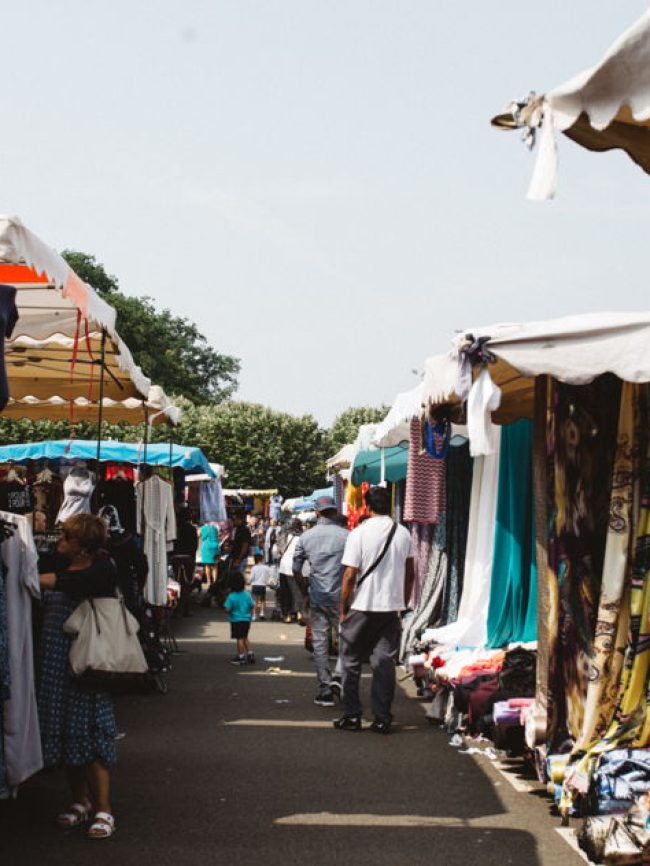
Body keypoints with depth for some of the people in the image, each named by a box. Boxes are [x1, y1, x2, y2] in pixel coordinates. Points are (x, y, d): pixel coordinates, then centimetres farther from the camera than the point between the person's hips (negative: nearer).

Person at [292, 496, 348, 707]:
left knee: (319, 642, 6)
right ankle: (339, 678, -4)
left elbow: (296, 571, 6)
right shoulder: (347, 536, -7)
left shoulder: (305, 537, 2)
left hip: (317, 597, 2)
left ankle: (325, 688, 6)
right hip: (341, 597, -2)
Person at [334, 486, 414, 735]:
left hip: (362, 607, -4)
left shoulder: (359, 533, -10)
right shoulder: (403, 534, 3)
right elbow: (409, 574, 11)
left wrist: (343, 609, -2)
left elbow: (350, 576, -11)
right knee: (385, 662, 7)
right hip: (392, 607, 4)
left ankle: (352, 716, 10)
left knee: (351, 661, 9)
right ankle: (382, 719, 6)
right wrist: (404, 602, 22)